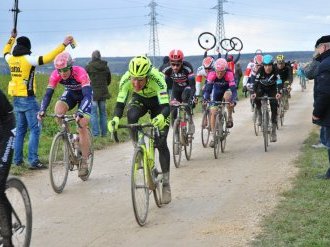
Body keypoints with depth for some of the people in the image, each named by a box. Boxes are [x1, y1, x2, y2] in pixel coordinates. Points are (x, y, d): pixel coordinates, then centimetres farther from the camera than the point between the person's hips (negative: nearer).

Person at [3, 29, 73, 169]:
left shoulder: (11, 59, 5)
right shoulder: (28, 60, -14)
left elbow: (6, 52, 29)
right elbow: (47, 58, -24)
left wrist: (12, 38, 43)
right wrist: (63, 45, -25)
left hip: (16, 99, 7)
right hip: (28, 100, -7)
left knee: (20, 129, 16)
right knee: (35, 130, -4)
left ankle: (17, 159, 17)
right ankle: (33, 161, -8)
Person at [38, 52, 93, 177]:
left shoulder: (80, 73, -37)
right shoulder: (55, 75, -26)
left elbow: (87, 95, -45)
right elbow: (48, 94, -26)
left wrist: (80, 112, -59)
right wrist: (42, 110, -42)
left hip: (84, 94, -4)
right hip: (70, 93, 4)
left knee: (82, 126, -16)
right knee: (58, 109, -28)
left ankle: (84, 162, -7)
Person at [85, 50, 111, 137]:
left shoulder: (89, 67, -7)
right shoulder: (105, 67, 6)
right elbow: (109, 80, 15)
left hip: (93, 93, -4)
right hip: (103, 93, 4)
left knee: (93, 113, -1)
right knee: (103, 112, 11)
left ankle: (95, 133, -5)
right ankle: (104, 133, 13)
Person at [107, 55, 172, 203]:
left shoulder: (157, 78, -39)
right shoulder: (126, 80, -32)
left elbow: (165, 106, -43)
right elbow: (120, 104, -31)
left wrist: (161, 117, -66)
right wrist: (115, 119, -52)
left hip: (157, 101, -2)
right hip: (139, 99, 2)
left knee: (161, 143, -9)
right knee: (131, 115, -35)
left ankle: (166, 183, 2)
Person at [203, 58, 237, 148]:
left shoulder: (229, 74, -34)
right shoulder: (212, 75, -30)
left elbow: (233, 89, -39)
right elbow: (208, 89, -31)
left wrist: (232, 100, -55)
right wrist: (205, 99, -48)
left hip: (227, 89, -2)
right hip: (217, 91, 2)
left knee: (227, 96, -37)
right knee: (213, 112, -8)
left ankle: (230, 117, -12)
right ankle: (212, 136, 1)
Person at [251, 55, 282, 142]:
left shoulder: (275, 70, -27)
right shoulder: (260, 70, -25)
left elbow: (279, 82, -35)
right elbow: (256, 82, -31)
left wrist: (279, 92, -54)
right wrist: (254, 93, -48)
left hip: (272, 89, 0)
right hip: (261, 88, 0)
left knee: (274, 106, -13)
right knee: (256, 98, -32)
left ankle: (274, 131, -8)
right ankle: (259, 114, -3)